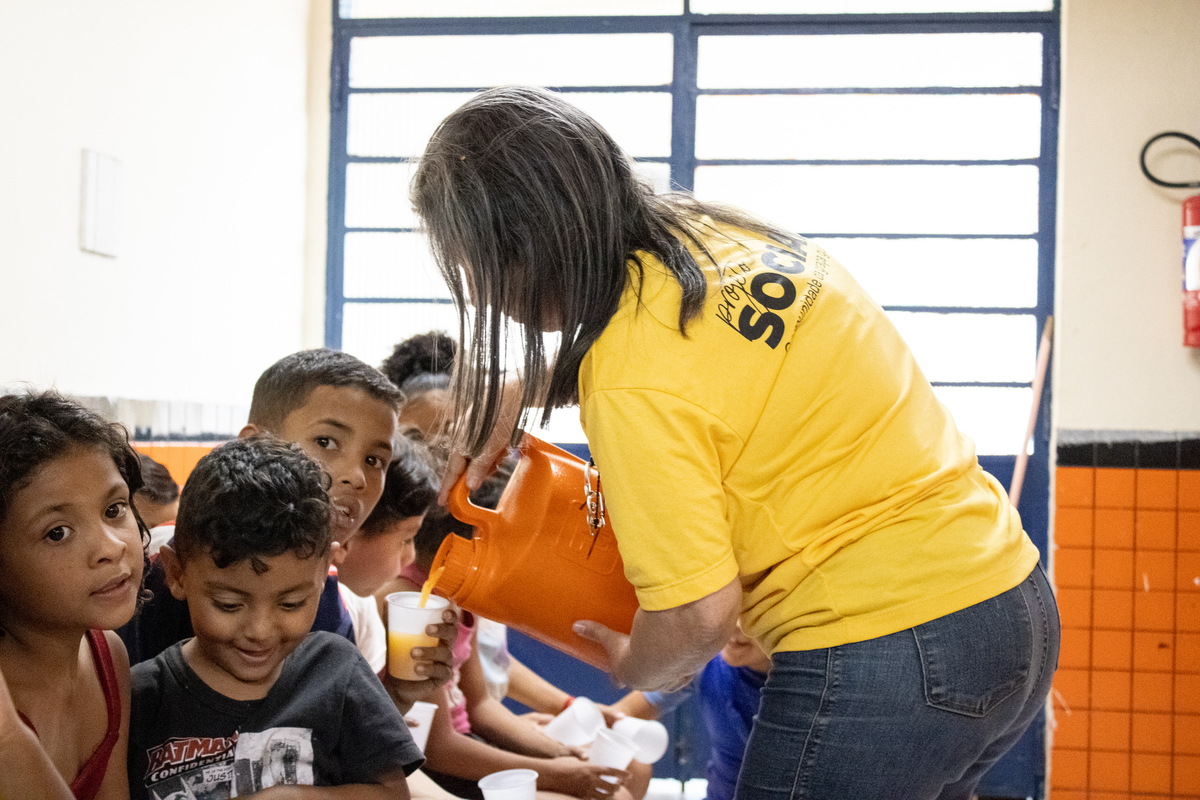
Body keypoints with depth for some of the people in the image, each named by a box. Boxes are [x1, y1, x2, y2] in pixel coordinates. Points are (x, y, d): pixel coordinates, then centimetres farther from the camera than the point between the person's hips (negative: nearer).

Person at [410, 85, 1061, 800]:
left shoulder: (633, 390, -21)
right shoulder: (723, 230, 5)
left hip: (882, 659, -9)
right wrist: (522, 395, 22)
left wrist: (634, 669, 4)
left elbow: (698, 617, -19)